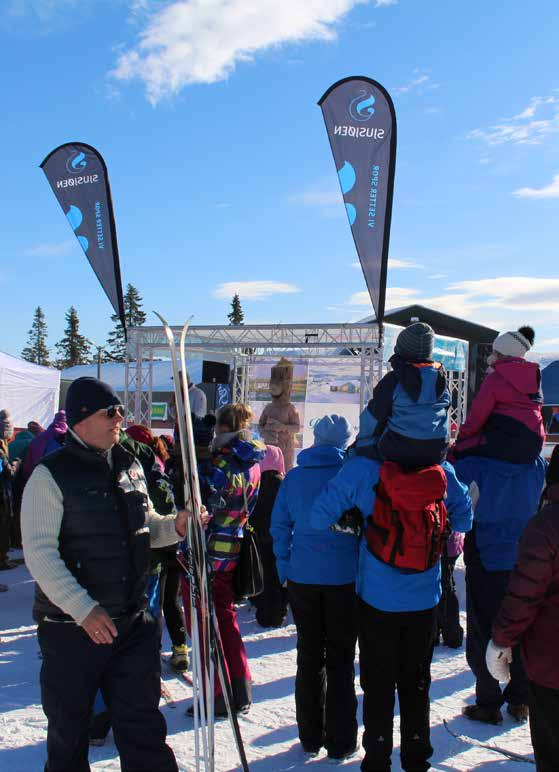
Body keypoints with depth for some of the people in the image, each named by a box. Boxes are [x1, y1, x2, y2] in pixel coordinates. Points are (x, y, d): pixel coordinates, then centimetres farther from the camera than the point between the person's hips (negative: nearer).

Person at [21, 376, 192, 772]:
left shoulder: (130, 466, 8)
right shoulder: (51, 475, -11)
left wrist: (175, 525, -3)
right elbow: (39, 553, -17)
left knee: (142, 723, 13)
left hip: (133, 622, 5)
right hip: (71, 627, -5)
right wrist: (83, 608, -23)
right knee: (68, 728, 13)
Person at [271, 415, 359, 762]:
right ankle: (341, 742, 16)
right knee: (340, 659, 9)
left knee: (309, 656, 15)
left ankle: (311, 737, 24)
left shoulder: (294, 477, 1)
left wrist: (285, 570, 12)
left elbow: (280, 528, 5)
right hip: (345, 578, -2)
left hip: (303, 577, 3)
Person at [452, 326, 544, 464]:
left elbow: (477, 415, -6)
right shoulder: (534, 375, 13)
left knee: (459, 451, 0)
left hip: (506, 443, -8)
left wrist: (461, 438, 9)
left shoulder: (495, 378, -8)